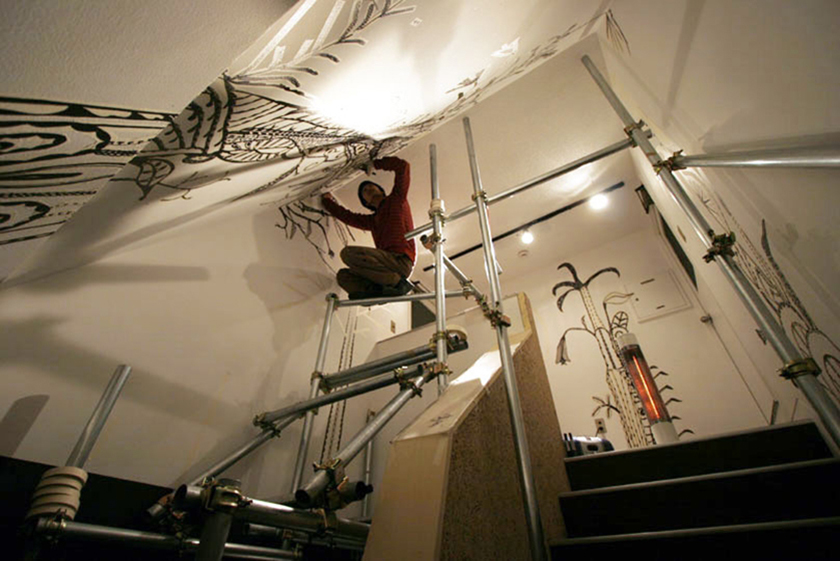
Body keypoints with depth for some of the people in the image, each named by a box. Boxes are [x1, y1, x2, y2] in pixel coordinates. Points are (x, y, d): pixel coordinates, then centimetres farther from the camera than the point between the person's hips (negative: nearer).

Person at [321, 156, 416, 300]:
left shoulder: (396, 199, 13)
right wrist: (327, 200, 42)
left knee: (349, 253, -22)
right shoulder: (373, 220, 31)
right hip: (388, 266, 8)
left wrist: (376, 163, 18)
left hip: (401, 261, -8)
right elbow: (347, 216, 36)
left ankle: (398, 282, -23)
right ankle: (378, 291, -19)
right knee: (343, 276, 8)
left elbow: (403, 166, 8)